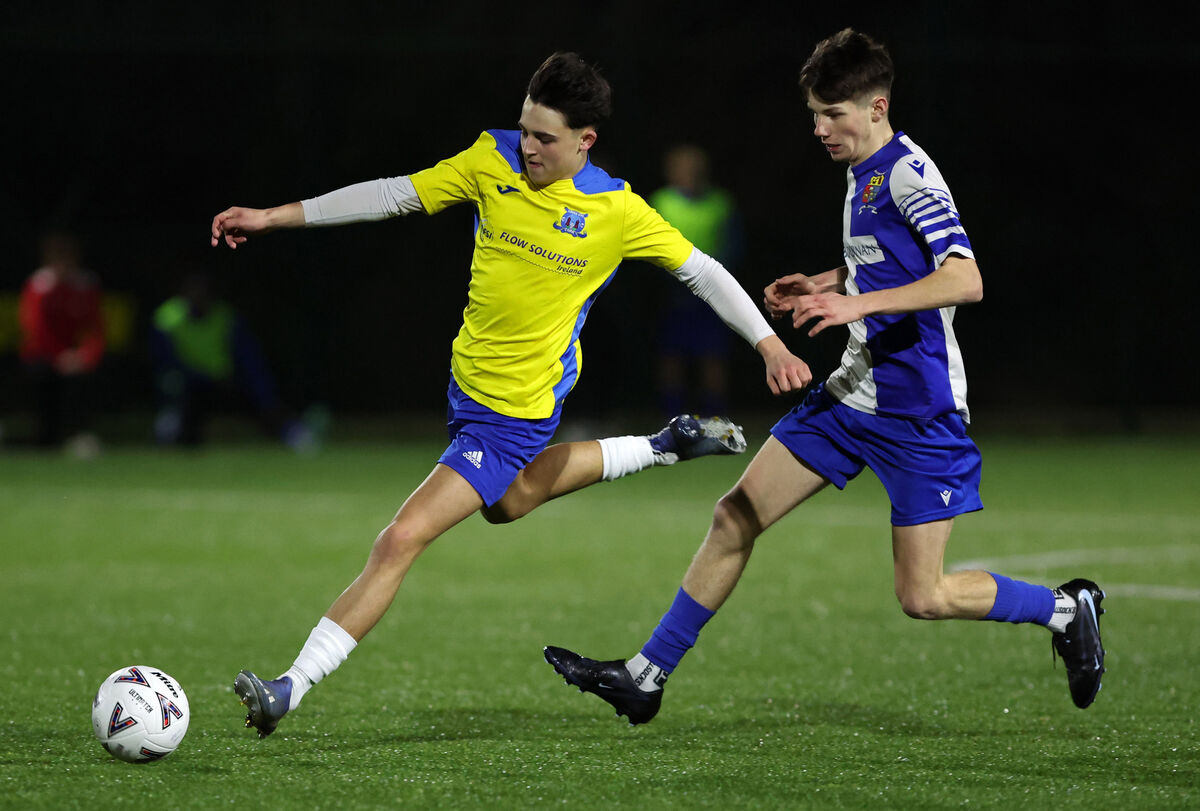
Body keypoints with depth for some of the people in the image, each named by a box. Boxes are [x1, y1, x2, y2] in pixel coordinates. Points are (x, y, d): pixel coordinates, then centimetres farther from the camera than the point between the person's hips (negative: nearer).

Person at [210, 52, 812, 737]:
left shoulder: (617, 211, -16)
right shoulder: (493, 161, -5)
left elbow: (702, 271, -4)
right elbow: (393, 196, 0)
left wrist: (771, 345, -9)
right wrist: (274, 217, -2)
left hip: (514, 416, -7)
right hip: (467, 382, 7)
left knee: (400, 543, -15)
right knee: (509, 500, 34)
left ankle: (291, 691, -13)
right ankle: (664, 449, 47)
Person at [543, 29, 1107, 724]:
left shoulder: (909, 174, -16)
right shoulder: (863, 174, 12)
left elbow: (965, 280, -28)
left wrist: (859, 303, -32)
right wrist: (825, 286, 13)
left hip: (919, 414, -9)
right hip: (855, 394, 9)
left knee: (925, 598, -7)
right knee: (736, 516, 4)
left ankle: (1066, 609, 17)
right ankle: (646, 677, 11)